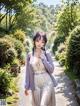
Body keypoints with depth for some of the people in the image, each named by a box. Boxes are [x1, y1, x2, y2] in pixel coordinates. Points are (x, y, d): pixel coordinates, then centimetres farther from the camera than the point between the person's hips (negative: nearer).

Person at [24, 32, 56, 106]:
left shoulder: (47, 54, -3)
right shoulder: (29, 55, 0)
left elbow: (51, 70, -9)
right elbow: (28, 72, 5)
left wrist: (43, 57, -16)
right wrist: (27, 87, 6)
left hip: (47, 83, -2)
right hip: (35, 85, 2)